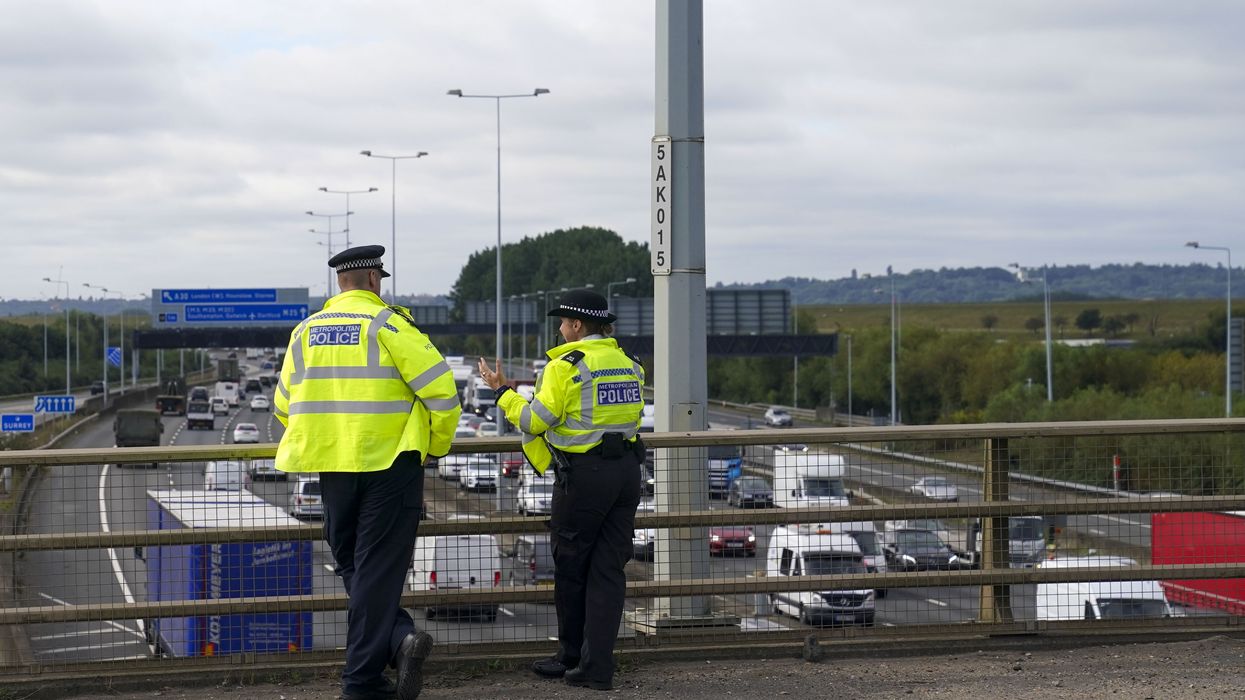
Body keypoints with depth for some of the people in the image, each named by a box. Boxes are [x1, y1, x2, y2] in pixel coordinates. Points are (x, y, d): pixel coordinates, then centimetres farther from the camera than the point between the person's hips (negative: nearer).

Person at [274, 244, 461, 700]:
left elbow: (284, 406, 15)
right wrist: (436, 445, 4)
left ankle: (398, 639, -1)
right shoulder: (387, 324, -7)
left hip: (331, 466, 4)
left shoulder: (306, 331, 9)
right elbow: (439, 388, -12)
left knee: (353, 565, 15)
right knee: (378, 570, 1)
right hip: (390, 465, -4)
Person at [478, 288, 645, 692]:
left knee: (571, 567, 9)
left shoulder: (566, 365, -11)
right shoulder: (629, 364, 10)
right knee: (609, 568, 5)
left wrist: (502, 393, 4)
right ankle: (597, 667, 2)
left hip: (583, 474, -6)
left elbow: (535, 421, -11)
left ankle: (572, 656, 19)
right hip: (627, 472, 6)